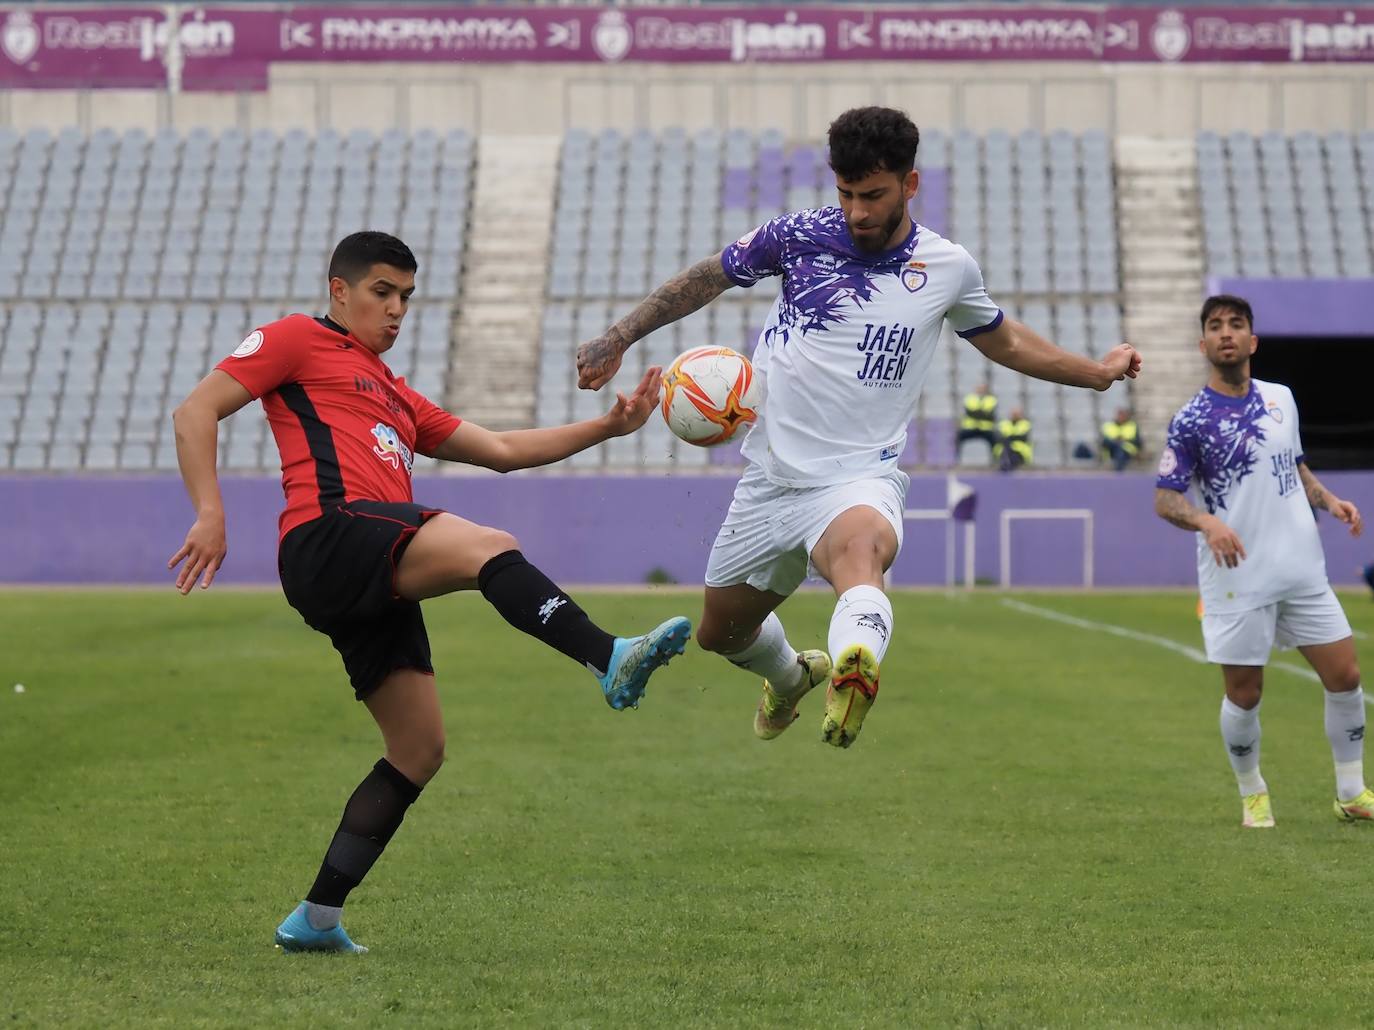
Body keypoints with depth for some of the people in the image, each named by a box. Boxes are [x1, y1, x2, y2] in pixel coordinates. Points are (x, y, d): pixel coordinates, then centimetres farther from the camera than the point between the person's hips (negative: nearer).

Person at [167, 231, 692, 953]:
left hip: (377, 587, 9)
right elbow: (196, 411, 4)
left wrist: (609, 426, 25)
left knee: (420, 750, 5)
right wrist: (210, 514, -9)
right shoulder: (299, 340, 13)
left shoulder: (397, 398, 36)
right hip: (329, 535, -9)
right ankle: (612, 661, -48)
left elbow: (501, 450, 34)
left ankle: (315, 921, 10)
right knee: (489, 547, -29)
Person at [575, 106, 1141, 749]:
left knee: (861, 548, -40)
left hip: (860, 477, -3)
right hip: (770, 478, 3)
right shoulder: (799, 236, -1)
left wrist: (1097, 372, 25)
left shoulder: (949, 268, 2)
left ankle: (851, 677, -72)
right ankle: (791, 676, 53)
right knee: (721, 634, 16)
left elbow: (1004, 341, 23)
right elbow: (709, 278, 15)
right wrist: (619, 337, 12)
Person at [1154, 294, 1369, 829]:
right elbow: (1164, 499, -8)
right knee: (1244, 694, -1)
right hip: (1238, 580, -4)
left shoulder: (1281, 399, 9)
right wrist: (1207, 522, -27)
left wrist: (1329, 500, 5)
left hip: (1303, 569, 4)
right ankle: (1252, 794, 22)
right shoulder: (1190, 421, -7)